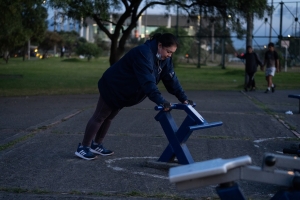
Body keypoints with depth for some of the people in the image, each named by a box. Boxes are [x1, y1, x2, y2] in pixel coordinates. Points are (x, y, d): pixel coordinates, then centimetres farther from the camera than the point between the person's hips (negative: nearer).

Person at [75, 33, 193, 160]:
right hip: (113, 87, -9)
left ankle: (96, 145, 32)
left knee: (108, 117, 19)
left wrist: (183, 98, -14)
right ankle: (83, 148, 9)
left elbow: (171, 79, -5)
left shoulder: (164, 58, -7)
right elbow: (147, 81, -44)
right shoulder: (143, 54, -35)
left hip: (123, 91, 9)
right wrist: (161, 101, -50)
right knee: (99, 117, 0)